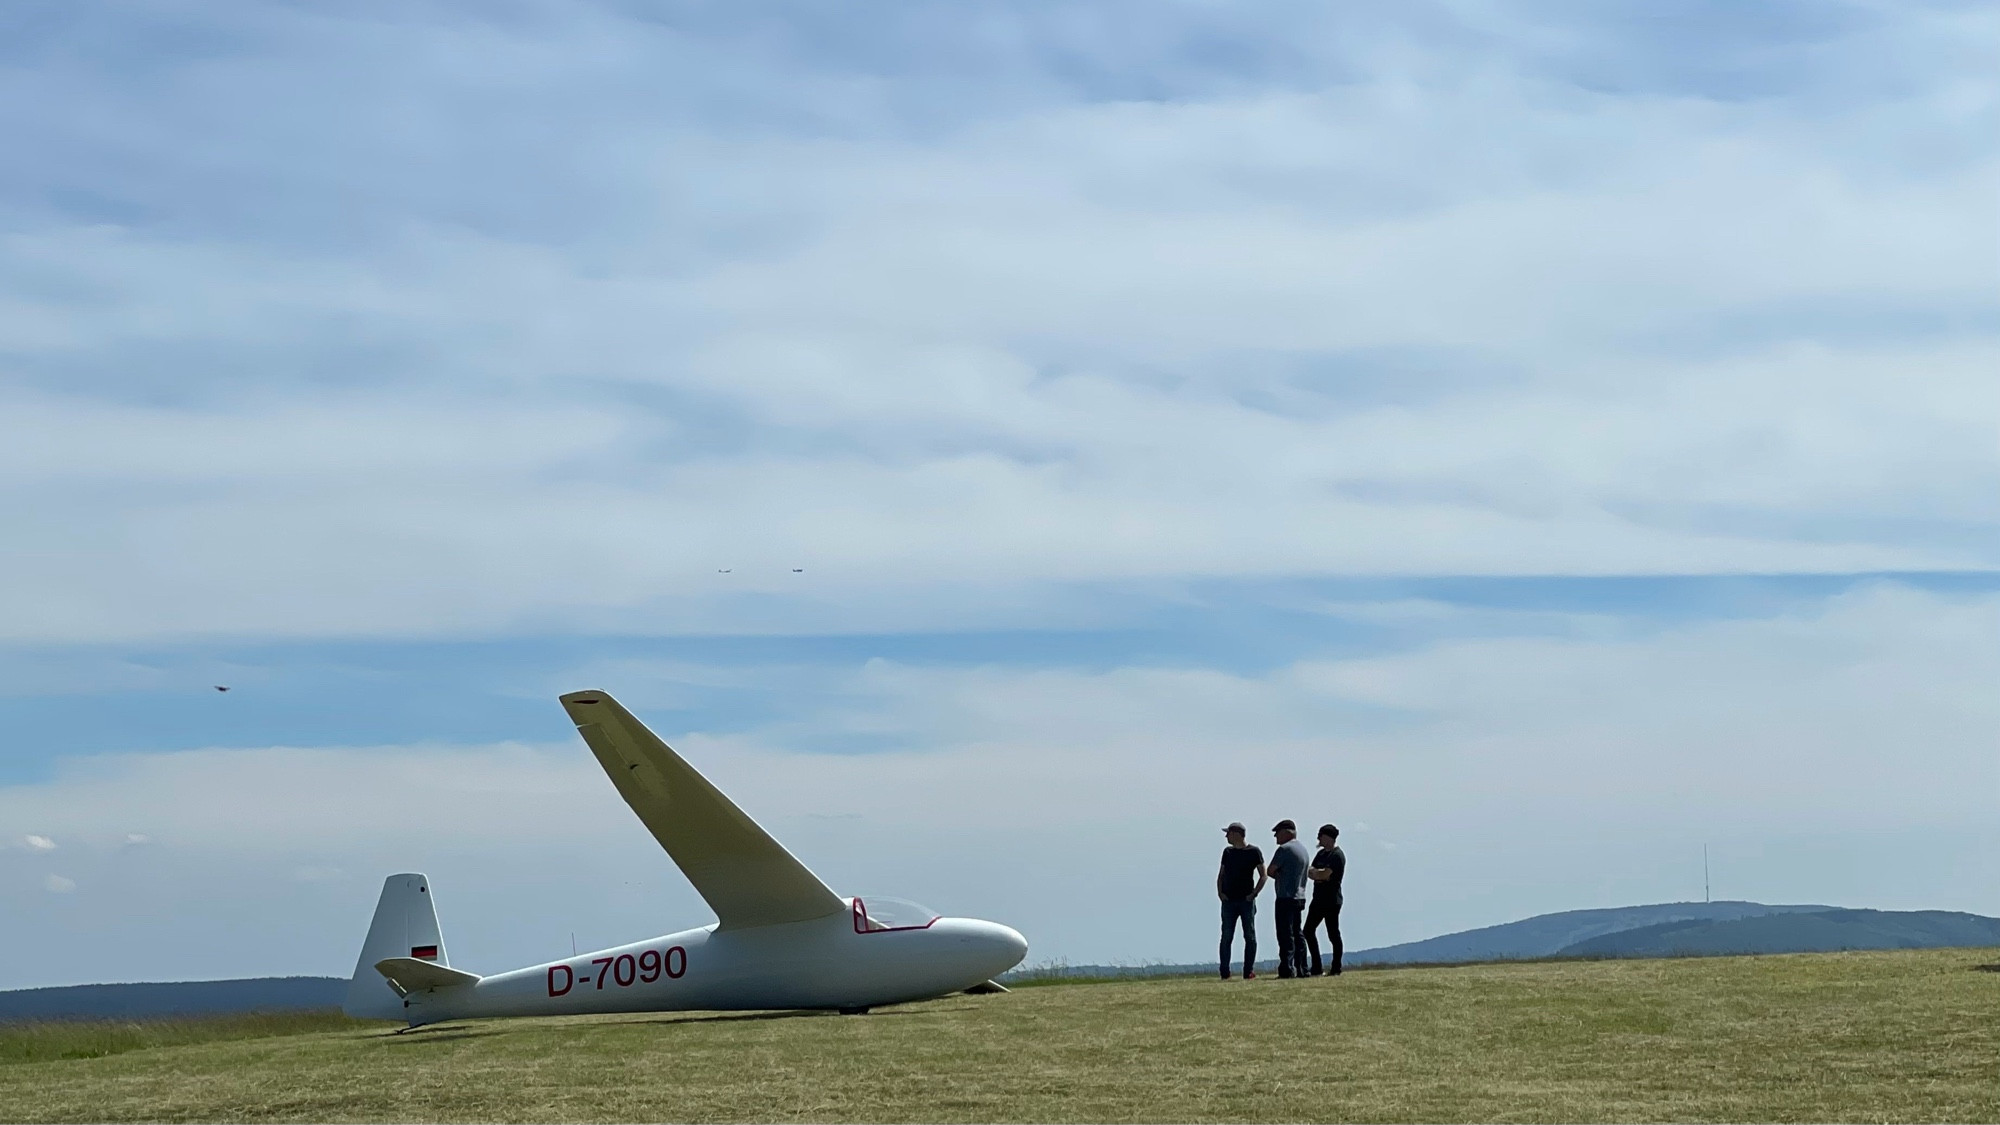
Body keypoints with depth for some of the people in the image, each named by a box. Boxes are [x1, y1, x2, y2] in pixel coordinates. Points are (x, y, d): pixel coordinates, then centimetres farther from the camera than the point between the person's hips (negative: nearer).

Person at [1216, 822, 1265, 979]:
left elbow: (1263, 875, -2)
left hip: (1246, 901, -4)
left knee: (1250, 937, -1)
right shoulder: (1227, 852, 11)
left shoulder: (1253, 852, -2)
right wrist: (1220, 892, 3)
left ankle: (1249, 972, 4)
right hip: (1229, 900, 4)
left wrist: (1254, 893, -11)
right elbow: (1221, 874, 18)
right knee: (1226, 937, 0)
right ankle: (1225, 973, 2)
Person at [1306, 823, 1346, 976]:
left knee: (1333, 935, -4)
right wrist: (1319, 874, -10)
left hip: (1331, 901, -9)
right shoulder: (1321, 854, 16)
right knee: (1308, 931, 7)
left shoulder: (1337, 855, -11)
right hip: (1318, 899, 9)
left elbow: (1325, 874, -20)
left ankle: (1335, 969, 1)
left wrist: (1313, 872, -2)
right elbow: (1310, 873, 11)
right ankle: (1316, 968, 11)